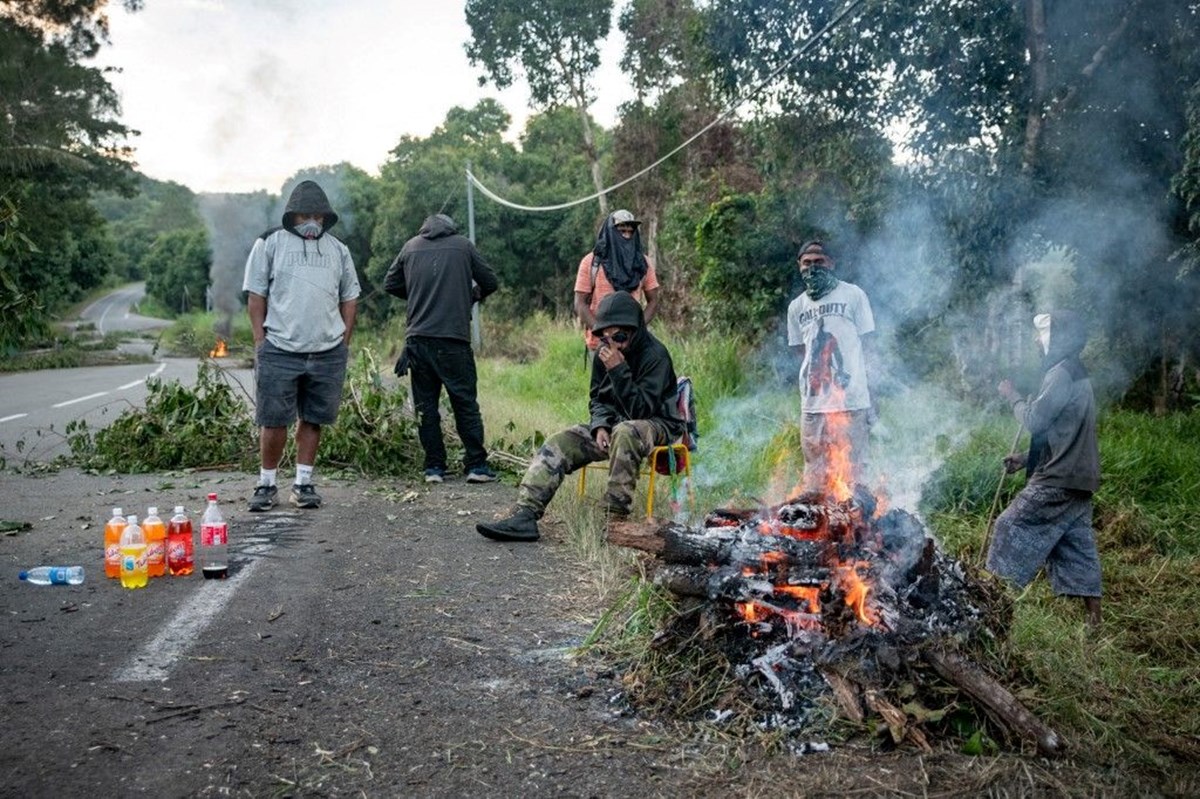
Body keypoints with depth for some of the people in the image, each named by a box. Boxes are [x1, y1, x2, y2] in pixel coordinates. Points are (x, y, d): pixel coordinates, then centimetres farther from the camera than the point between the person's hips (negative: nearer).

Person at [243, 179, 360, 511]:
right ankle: (267, 484, 13)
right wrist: (260, 342, -4)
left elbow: (350, 298, 18)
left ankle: (303, 483, 18)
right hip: (279, 351, -3)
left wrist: (344, 341, 9)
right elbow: (256, 295, 3)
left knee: (312, 420, 8)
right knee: (274, 421, 0)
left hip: (328, 353, 3)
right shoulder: (269, 244, 4)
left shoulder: (338, 250, 14)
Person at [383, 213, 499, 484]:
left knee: (425, 405, 8)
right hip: (454, 338, -2)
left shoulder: (410, 246, 12)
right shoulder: (463, 245, 7)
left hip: (418, 338, 2)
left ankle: (433, 466, 9)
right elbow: (490, 283, 9)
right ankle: (476, 465, 3)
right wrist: (471, 296, 27)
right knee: (465, 402, 4)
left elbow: (390, 284, 18)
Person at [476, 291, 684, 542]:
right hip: (614, 422, 7)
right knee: (559, 443, -13)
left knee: (625, 432, -41)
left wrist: (619, 370, -31)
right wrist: (600, 426, -10)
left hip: (657, 425, -6)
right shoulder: (604, 353, 2)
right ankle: (525, 514, -25)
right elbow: (597, 398, 11)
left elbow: (640, 410, -23)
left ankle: (616, 518, -34)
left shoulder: (655, 355, -18)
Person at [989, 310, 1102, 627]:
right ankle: (1093, 615, 12)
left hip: (1060, 478, -9)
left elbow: (1034, 420, -17)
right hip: (1078, 475, 9)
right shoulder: (1077, 374, 17)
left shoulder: (1061, 374, -15)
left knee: (1012, 526, -1)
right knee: (1076, 544, 10)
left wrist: (1013, 396, 1)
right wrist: (1027, 460, 18)